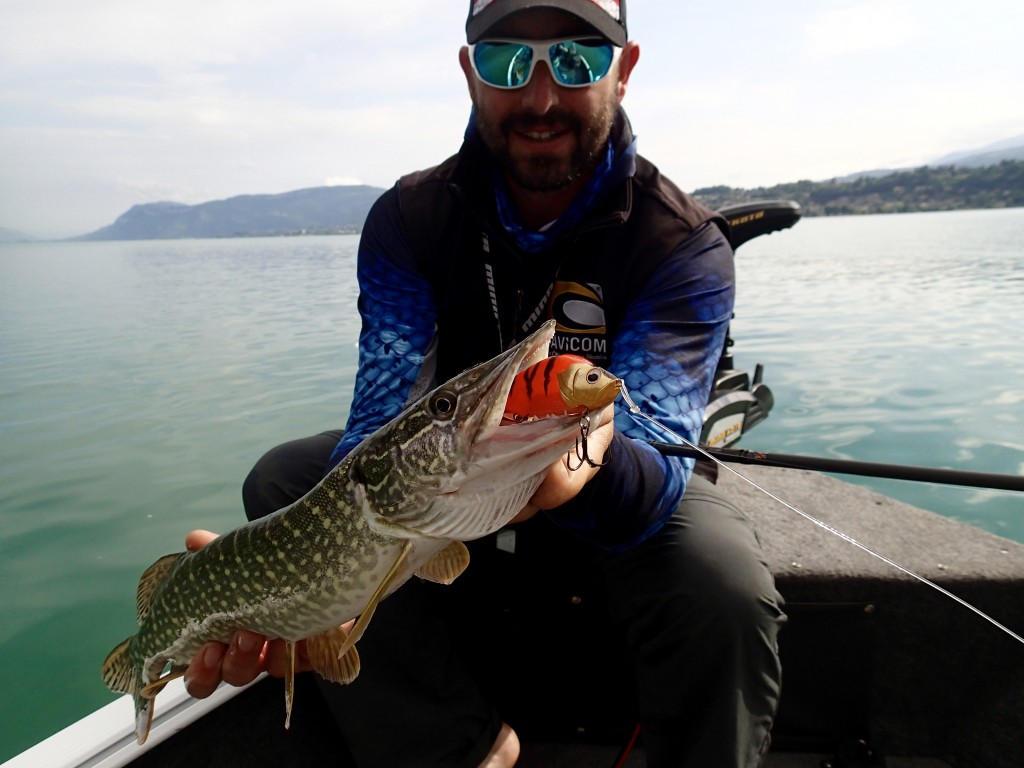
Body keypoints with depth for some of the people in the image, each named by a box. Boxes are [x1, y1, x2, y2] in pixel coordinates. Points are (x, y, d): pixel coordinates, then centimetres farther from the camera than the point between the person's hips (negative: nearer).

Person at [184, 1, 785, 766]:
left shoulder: (686, 244, -21)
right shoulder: (408, 219, -14)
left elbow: (649, 457, -32)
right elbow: (383, 422, -23)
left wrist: (596, 464, -58)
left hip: (627, 495, -2)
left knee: (726, 592, -32)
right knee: (283, 477, -15)